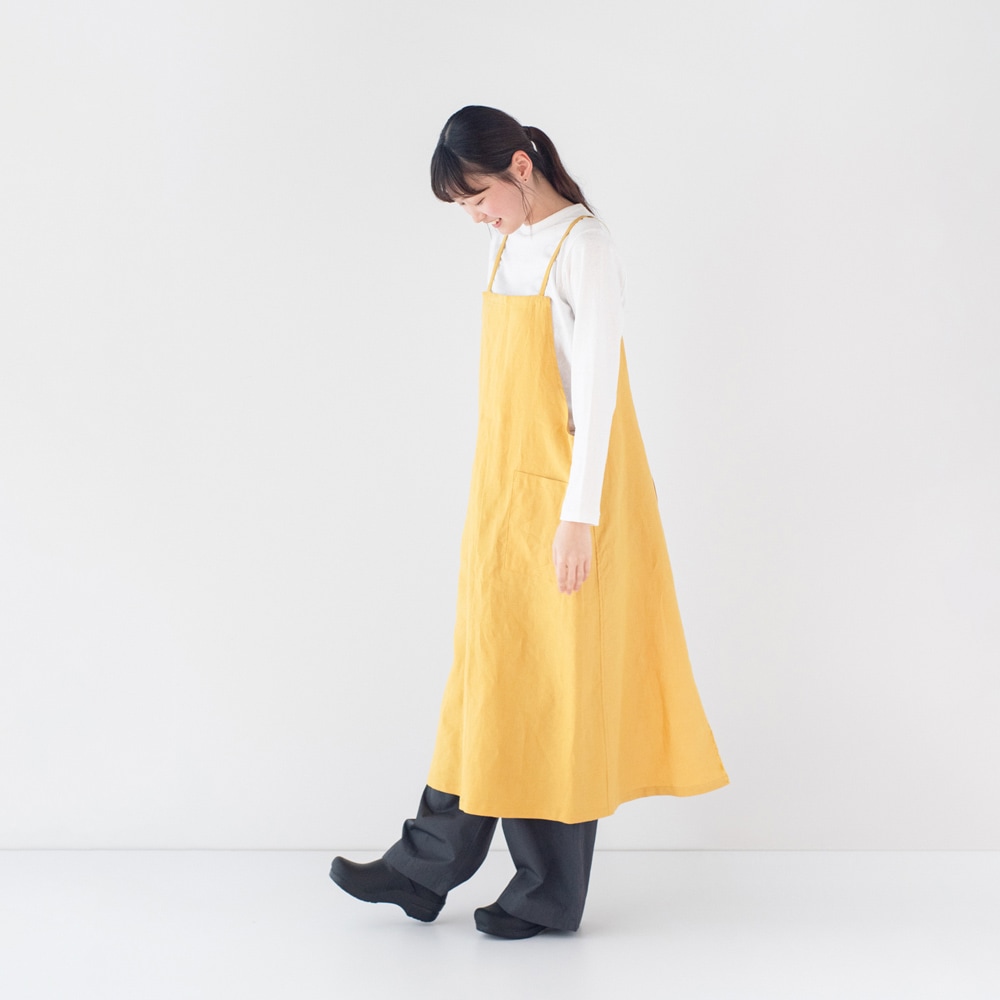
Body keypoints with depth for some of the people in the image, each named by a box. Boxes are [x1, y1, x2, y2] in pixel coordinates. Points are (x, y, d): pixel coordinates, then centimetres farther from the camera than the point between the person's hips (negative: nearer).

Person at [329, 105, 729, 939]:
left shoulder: (585, 246, -13)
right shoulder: (508, 244, 12)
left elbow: (598, 387, -17)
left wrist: (578, 516, -19)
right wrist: (496, 499, 16)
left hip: (565, 497, -8)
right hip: (507, 493, 8)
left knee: (558, 684, 2)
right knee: (488, 680, 12)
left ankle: (551, 892, 15)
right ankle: (426, 868, 20)